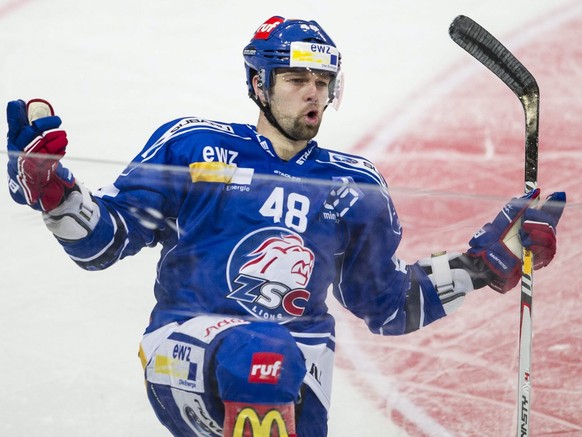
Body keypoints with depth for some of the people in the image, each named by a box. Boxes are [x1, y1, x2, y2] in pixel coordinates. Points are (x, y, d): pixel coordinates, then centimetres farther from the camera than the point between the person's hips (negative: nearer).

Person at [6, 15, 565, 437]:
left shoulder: (355, 187, 19)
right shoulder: (191, 146, 10)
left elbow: (390, 303, 26)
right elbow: (104, 238, 12)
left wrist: (486, 260, 18)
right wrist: (47, 183, -5)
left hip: (298, 362, 4)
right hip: (186, 346, -4)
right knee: (263, 355, -36)